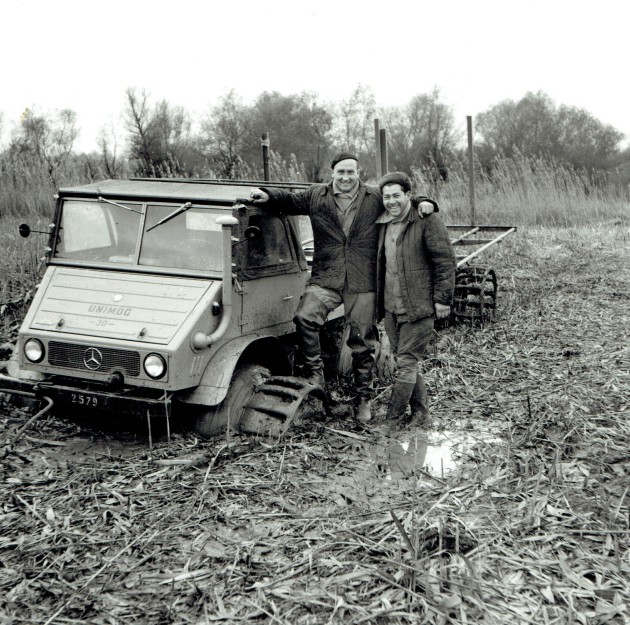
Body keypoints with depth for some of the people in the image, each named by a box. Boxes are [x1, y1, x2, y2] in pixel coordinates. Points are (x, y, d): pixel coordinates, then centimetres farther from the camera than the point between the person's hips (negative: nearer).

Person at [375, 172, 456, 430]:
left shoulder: (427, 220, -11)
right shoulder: (383, 223, 11)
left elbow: (445, 260, -12)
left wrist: (442, 298, -14)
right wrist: (379, 301, 19)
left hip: (418, 307, -8)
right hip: (391, 307, 8)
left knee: (406, 363, -4)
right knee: (403, 362, 12)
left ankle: (392, 421, 5)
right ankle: (421, 415, 24)